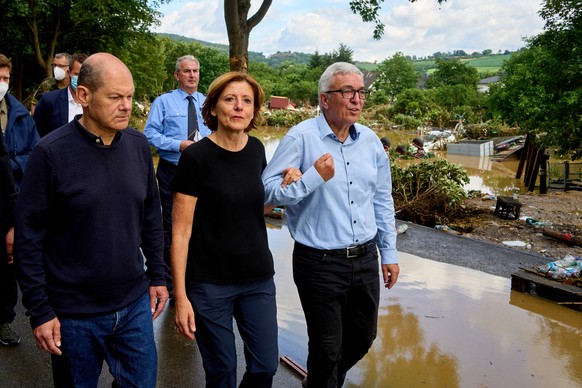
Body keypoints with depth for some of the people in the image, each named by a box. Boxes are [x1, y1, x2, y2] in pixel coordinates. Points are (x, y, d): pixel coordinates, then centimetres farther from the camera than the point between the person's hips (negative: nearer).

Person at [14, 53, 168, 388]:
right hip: (74, 314, -3)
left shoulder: (139, 145, -1)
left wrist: (158, 275, 8)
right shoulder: (52, 152, -14)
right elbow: (29, 236, -10)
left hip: (135, 304, 4)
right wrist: (40, 311, -10)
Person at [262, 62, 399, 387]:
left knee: (363, 338, 22)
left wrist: (389, 253, 13)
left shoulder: (370, 141, 5)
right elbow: (268, 190, -17)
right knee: (327, 348, 9)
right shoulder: (302, 137, -13)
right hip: (320, 263, -6)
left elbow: (382, 201, 13)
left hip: (366, 259, 6)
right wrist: (314, 178, -27)